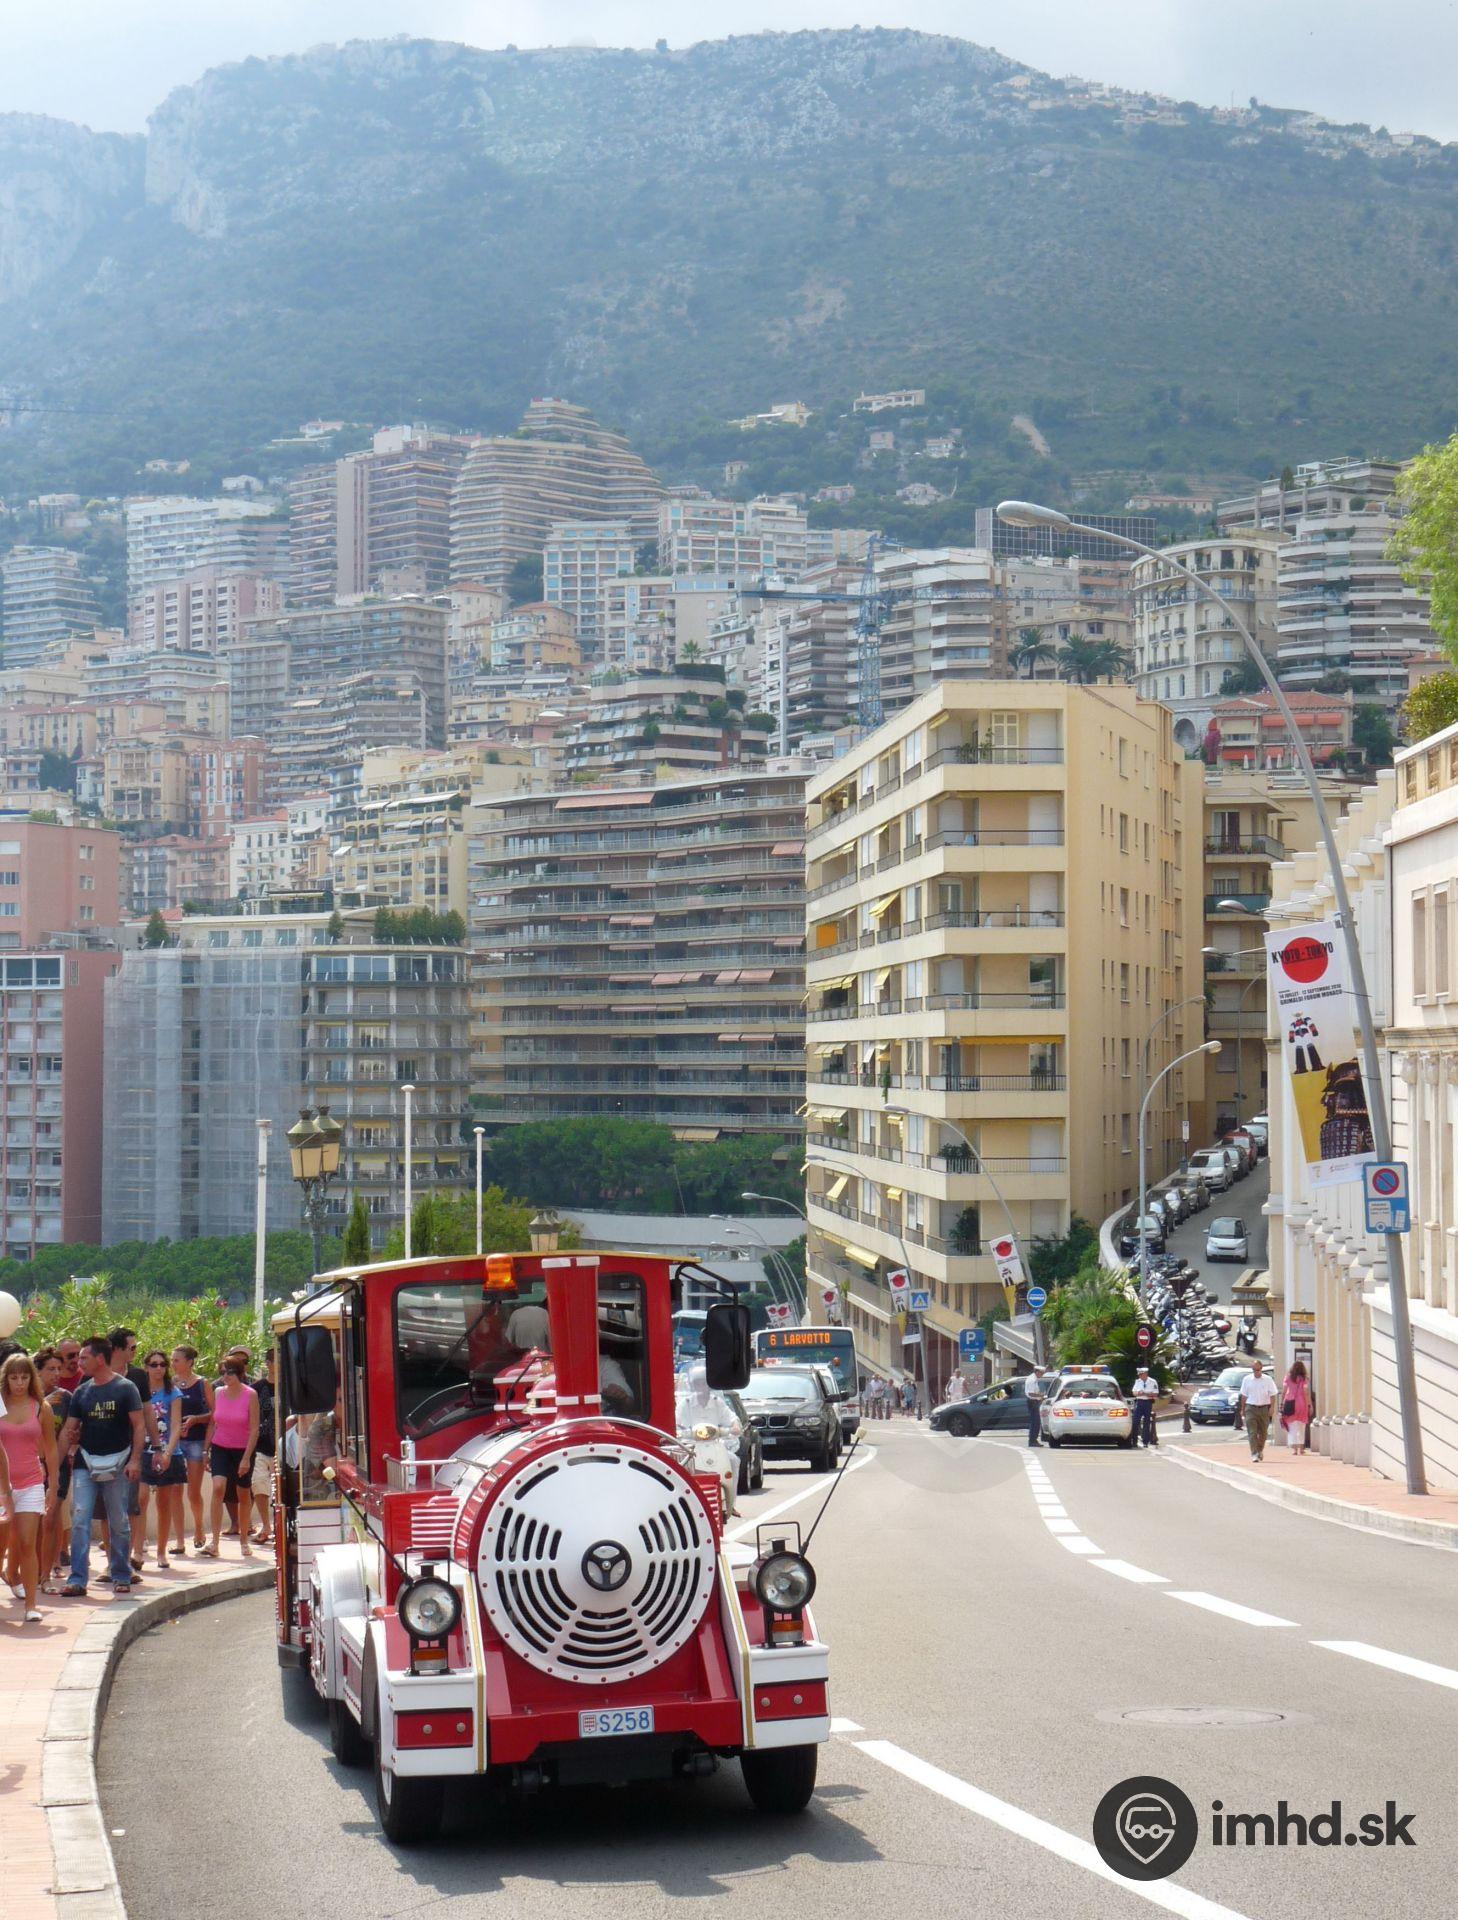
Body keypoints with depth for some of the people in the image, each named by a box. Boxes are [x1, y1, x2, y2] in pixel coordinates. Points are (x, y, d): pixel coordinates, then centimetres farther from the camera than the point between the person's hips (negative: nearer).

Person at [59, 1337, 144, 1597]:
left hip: (117, 1464, -3)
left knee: (119, 1524, 5)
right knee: (80, 1520, -7)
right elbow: (69, 1431, 10)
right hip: (85, 1464, 3)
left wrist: (134, 1459, -14)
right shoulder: (81, 1393, 9)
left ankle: (121, 1577, 16)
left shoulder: (125, 1389, -3)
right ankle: (77, 1579, -7)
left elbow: (139, 1425, -5)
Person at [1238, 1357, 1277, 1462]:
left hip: (1264, 1408, 0)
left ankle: (1260, 1450, 34)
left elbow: (1272, 1395, 2)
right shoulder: (1247, 1379, 4)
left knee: (1263, 1432, 11)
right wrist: (1242, 1409, 8)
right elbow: (1244, 1395, 9)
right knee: (1252, 1432, -10)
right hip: (1250, 1408, 0)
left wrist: (1272, 1408, -8)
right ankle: (1254, 1454, -13)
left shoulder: (1268, 1379, 1)